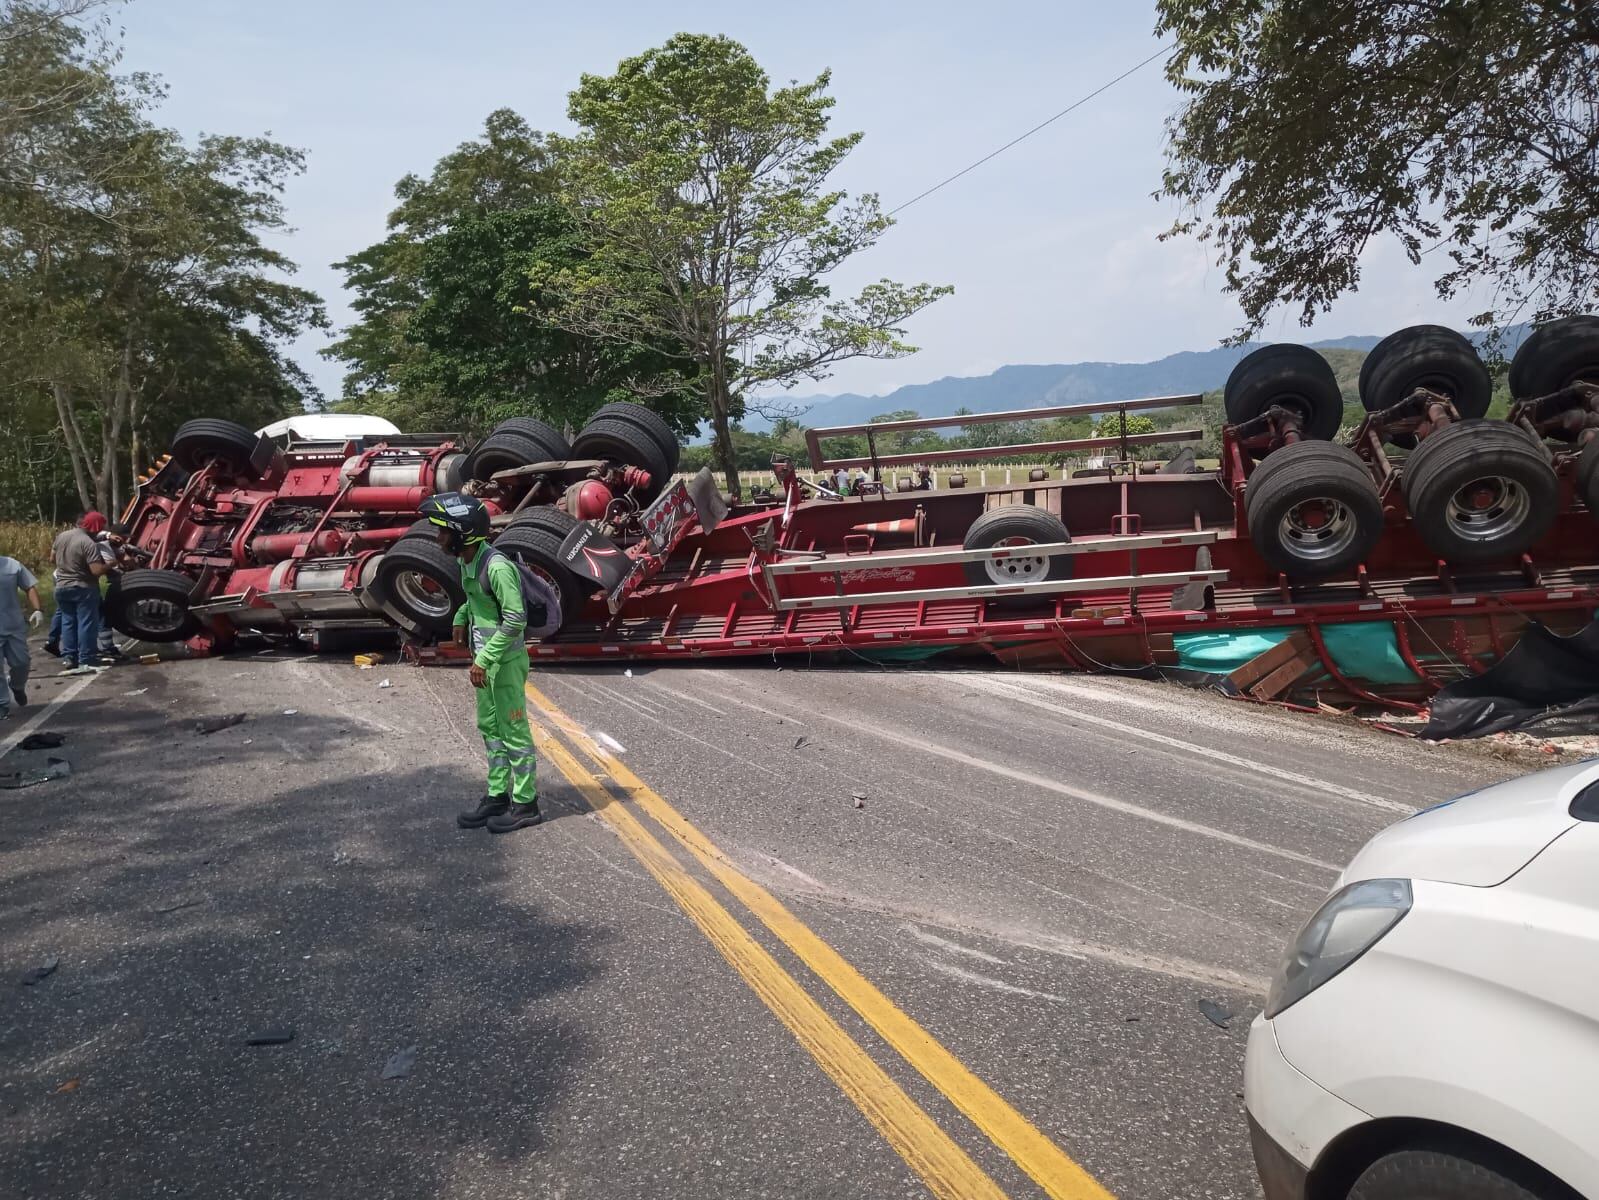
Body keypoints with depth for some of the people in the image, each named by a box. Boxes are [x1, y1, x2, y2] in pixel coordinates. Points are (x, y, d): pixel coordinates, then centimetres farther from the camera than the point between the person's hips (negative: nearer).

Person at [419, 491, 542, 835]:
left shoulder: (497, 567, -24)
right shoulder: (467, 562, 4)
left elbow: (515, 619, -25)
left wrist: (483, 659, -23)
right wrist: (461, 617, 11)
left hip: (505, 662, -9)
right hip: (486, 661, 9)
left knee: (514, 732, 1)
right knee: (490, 729, 16)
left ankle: (526, 804, 12)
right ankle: (497, 798, 26)